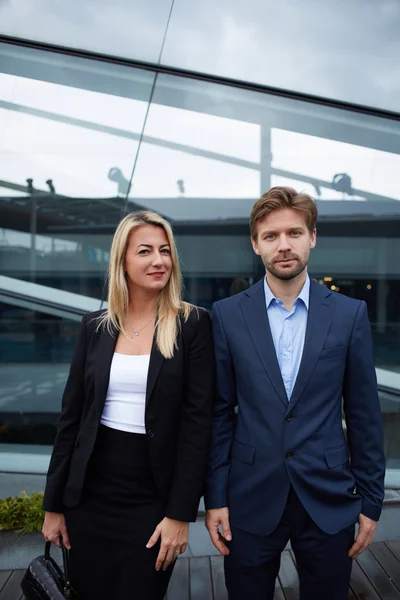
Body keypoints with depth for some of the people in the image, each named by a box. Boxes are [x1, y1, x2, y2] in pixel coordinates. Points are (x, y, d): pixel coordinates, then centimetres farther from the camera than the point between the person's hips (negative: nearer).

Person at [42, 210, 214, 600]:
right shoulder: (95, 326, 1)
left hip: (153, 497, -2)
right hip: (90, 492, 3)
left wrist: (180, 513, -12)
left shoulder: (192, 324, -8)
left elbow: (197, 421, -10)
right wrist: (54, 502, 6)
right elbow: (71, 415, 4)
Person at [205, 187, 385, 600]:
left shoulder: (349, 313, -3)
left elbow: (364, 414, 1)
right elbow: (220, 413, -1)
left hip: (328, 500, 1)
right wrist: (214, 497, -1)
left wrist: (370, 500, 2)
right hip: (250, 501, 0)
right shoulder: (228, 315, -4)